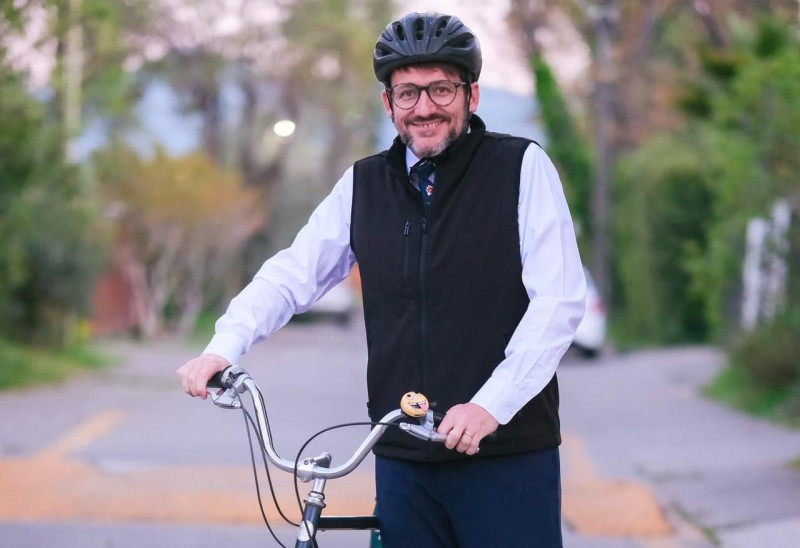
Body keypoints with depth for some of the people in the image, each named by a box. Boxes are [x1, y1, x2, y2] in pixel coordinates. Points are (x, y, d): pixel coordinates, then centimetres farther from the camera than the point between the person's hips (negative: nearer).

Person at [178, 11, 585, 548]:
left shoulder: (523, 167, -2)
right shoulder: (364, 185, 9)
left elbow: (559, 300, -9)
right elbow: (291, 275, 8)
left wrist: (492, 404, -20)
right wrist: (225, 347, -10)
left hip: (508, 452, -3)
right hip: (404, 458, 3)